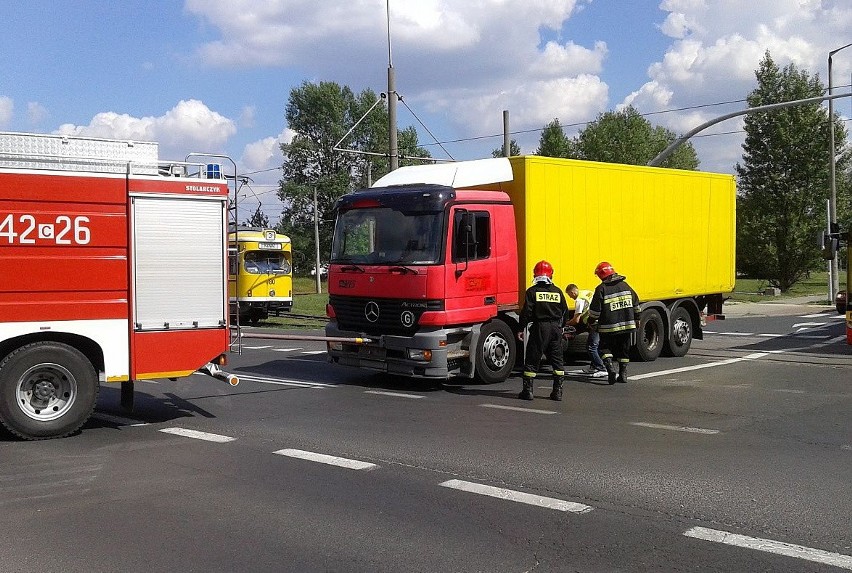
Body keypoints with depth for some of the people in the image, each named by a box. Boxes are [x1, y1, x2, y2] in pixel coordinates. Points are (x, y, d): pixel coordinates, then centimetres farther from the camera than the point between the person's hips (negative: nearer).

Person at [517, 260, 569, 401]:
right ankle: (557, 391, 8)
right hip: (555, 328, 4)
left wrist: (521, 329, -1)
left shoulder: (532, 291, -5)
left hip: (539, 327, -3)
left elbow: (526, 312, -9)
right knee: (557, 359, 10)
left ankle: (528, 390, 4)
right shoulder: (557, 291, 7)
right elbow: (565, 311, 13)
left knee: (532, 360, 3)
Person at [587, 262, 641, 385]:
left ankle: (610, 368, -13)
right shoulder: (625, 285, 8)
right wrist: (636, 320, 25)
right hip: (627, 326, 5)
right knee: (624, 350, 15)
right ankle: (623, 374, 16)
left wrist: (592, 322, 7)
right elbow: (636, 305, 14)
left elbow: (595, 310, -9)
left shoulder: (601, 289, -9)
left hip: (609, 328, -4)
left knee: (606, 348, 9)